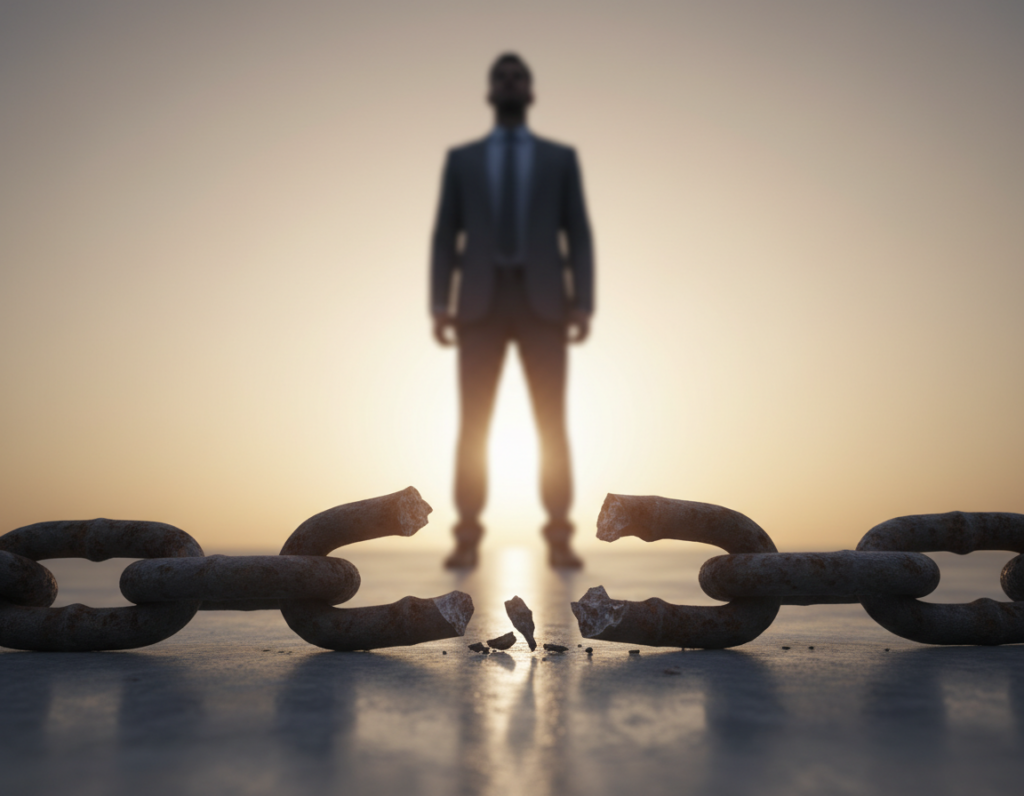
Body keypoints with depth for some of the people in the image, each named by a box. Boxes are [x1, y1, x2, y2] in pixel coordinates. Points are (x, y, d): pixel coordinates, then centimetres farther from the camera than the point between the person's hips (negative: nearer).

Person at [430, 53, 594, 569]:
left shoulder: (561, 158, 14)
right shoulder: (460, 159, 15)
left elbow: (578, 236, 6)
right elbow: (445, 238, 9)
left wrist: (583, 305, -6)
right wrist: (440, 306, -3)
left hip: (542, 301, 0)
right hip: (480, 302, 1)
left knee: (552, 425, -4)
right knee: (473, 425, -3)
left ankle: (559, 540, 3)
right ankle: (467, 539, 4)